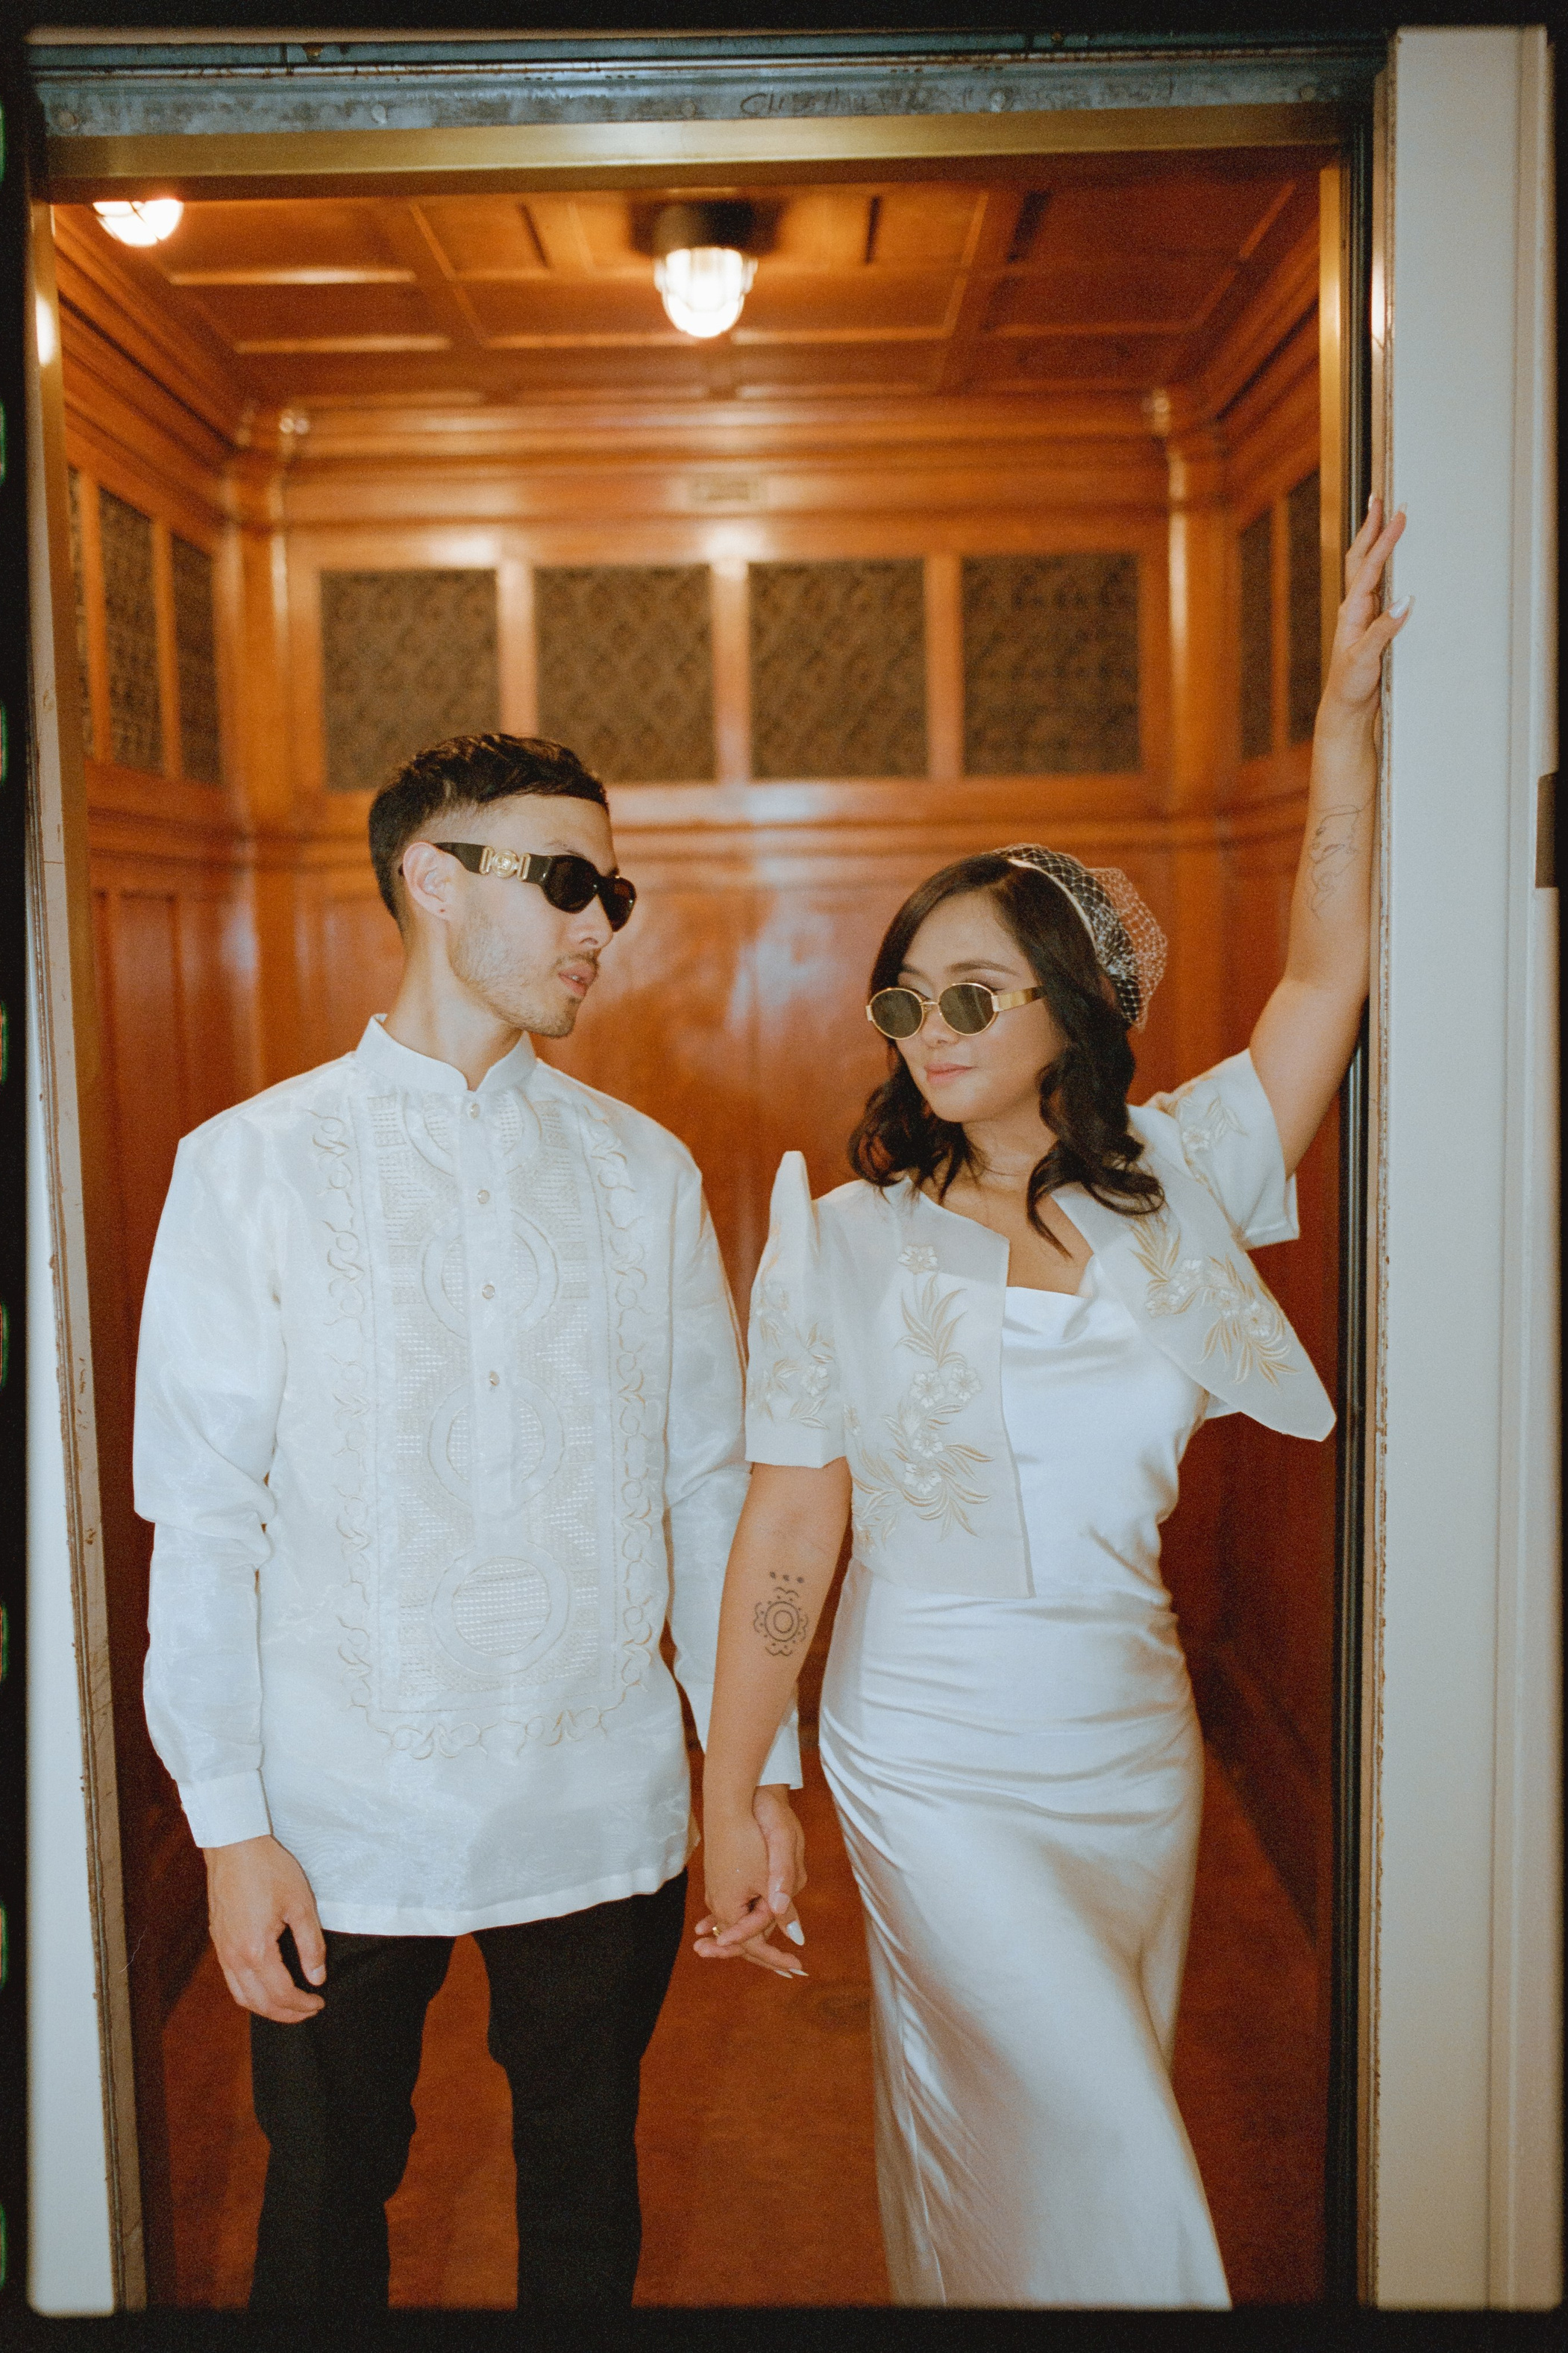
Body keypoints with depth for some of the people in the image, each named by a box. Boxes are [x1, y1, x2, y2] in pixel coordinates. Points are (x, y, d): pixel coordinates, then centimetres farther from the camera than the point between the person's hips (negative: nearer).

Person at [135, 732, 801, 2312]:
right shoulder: (252, 1165, -4)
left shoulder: (643, 1170, 2)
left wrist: (758, 1757, 3)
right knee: (327, 2198, 15)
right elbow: (201, 1518, -6)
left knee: (585, 2188, 18)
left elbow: (710, 1483, 4)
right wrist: (228, 1822, -8)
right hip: (345, 1821, -2)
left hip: (606, 1810, 2)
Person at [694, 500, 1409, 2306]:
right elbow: (782, 1550, -8)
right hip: (937, 1762, -3)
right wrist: (728, 1812, -9)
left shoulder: (1172, 1190, -1)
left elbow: (1325, 975, -3)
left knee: (1070, 2136, 18)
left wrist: (1348, 714, -8)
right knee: (1110, 2161, -4)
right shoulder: (846, 1245, -8)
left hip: (1135, 1743, 4)